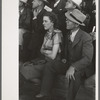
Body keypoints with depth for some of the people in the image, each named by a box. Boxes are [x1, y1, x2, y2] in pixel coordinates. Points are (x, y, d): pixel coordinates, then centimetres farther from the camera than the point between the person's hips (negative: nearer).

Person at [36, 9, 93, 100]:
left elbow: (87, 58, -30)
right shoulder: (68, 34, 3)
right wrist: (65, 58, 4)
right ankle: (45, 92, 10)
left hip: (80, 66, -8)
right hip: (68, 63, 8)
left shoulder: (86, 38, -21)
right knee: (49, 69, 0)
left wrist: (73, 67, -41)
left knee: (74, 75, -38)